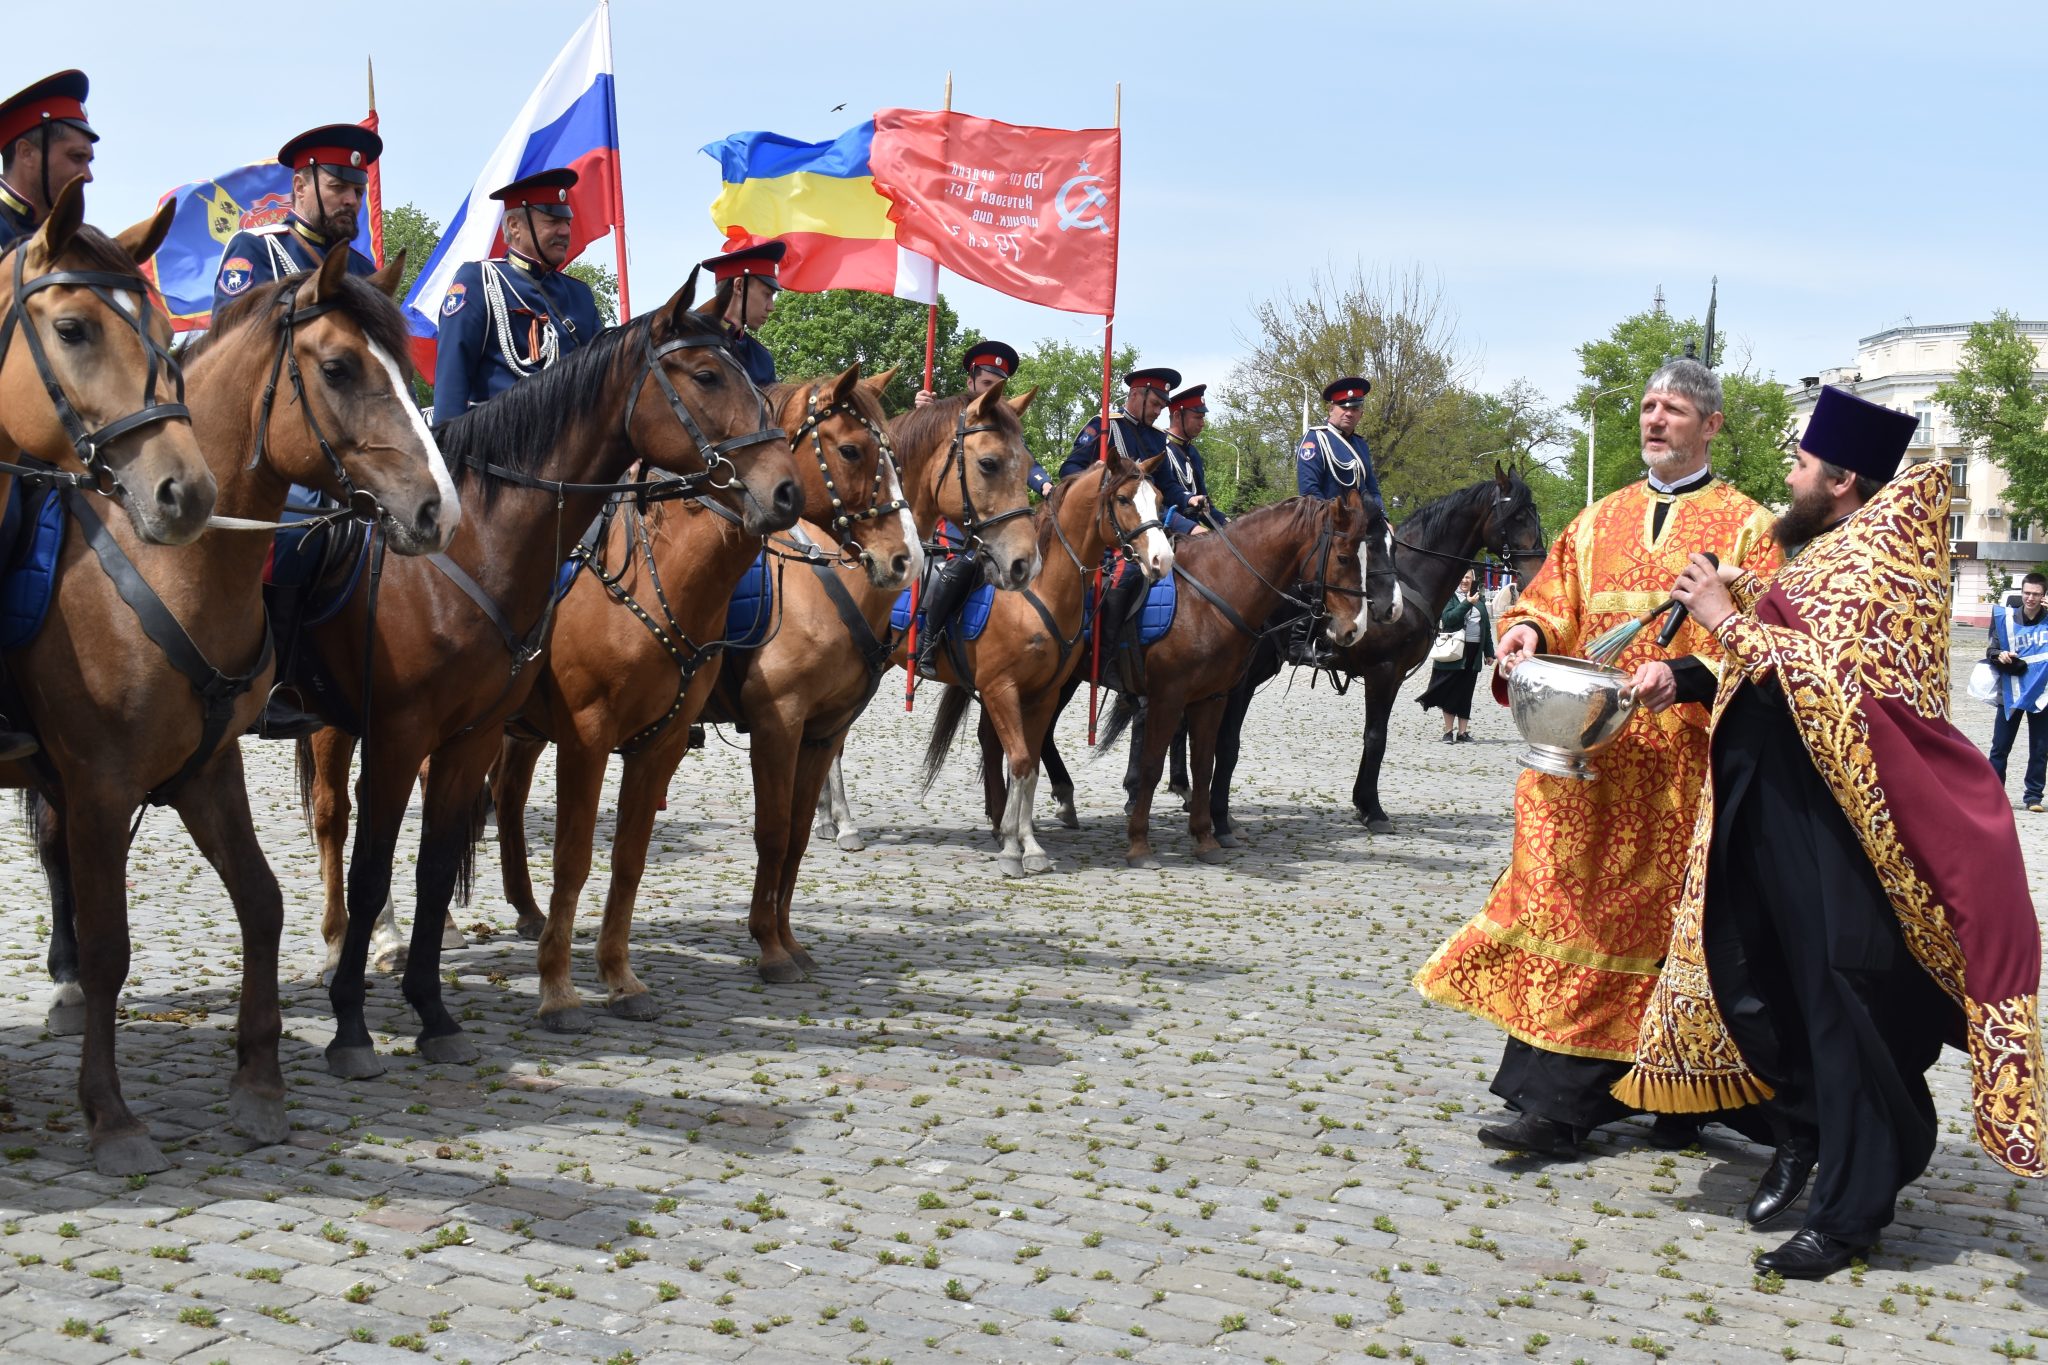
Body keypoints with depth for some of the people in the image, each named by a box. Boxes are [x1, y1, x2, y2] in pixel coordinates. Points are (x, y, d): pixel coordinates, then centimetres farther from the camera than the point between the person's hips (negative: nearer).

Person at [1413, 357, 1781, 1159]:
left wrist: (1687, 675, -24)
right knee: (1570, 908, -3)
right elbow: (1552, 600, 15)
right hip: (1590, 758, 4)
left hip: (1686, 759, -3)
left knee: (1663, 921, 3)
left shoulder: (1745, 528, 3)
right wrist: (1529, 630, -8)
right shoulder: (1599, 523, 18)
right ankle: (1556, 1104, -2)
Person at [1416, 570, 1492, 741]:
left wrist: (1489, 652, 14)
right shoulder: (1450, 597, -1)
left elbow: (1487, 626, 16)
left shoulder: (1479, 599, 13)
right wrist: (1467, 604, -22)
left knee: (1465, 693, 7)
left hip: (1473, 653, 4)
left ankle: (1463, 732, 11)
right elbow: (1448, 618, -16)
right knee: (1450, 692, 1)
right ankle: (1448, 732, 7)